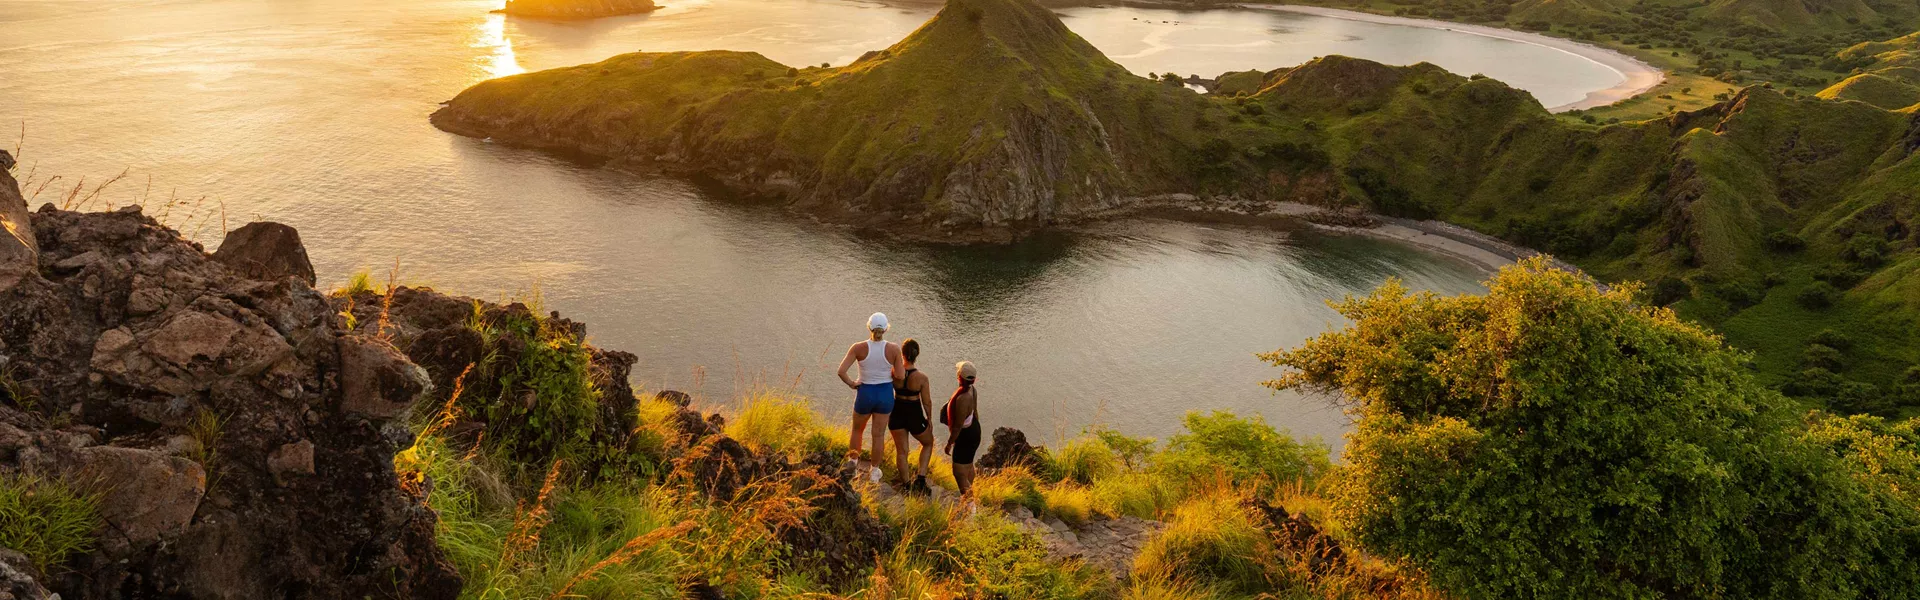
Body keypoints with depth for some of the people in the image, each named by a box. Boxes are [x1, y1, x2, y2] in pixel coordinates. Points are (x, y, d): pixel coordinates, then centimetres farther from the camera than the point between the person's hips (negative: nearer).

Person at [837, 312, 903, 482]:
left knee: (857, 430, 25)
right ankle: (874, 471, 28)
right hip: (885, 394, 1)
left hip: (865, 393, -1)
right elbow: (900, 376, -10)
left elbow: (841, 371, -21)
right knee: (879, 434, 16)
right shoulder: (894, 349, -15)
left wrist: (851, 383, -4)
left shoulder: (858, 348, -17)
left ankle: (853, 464, 39)